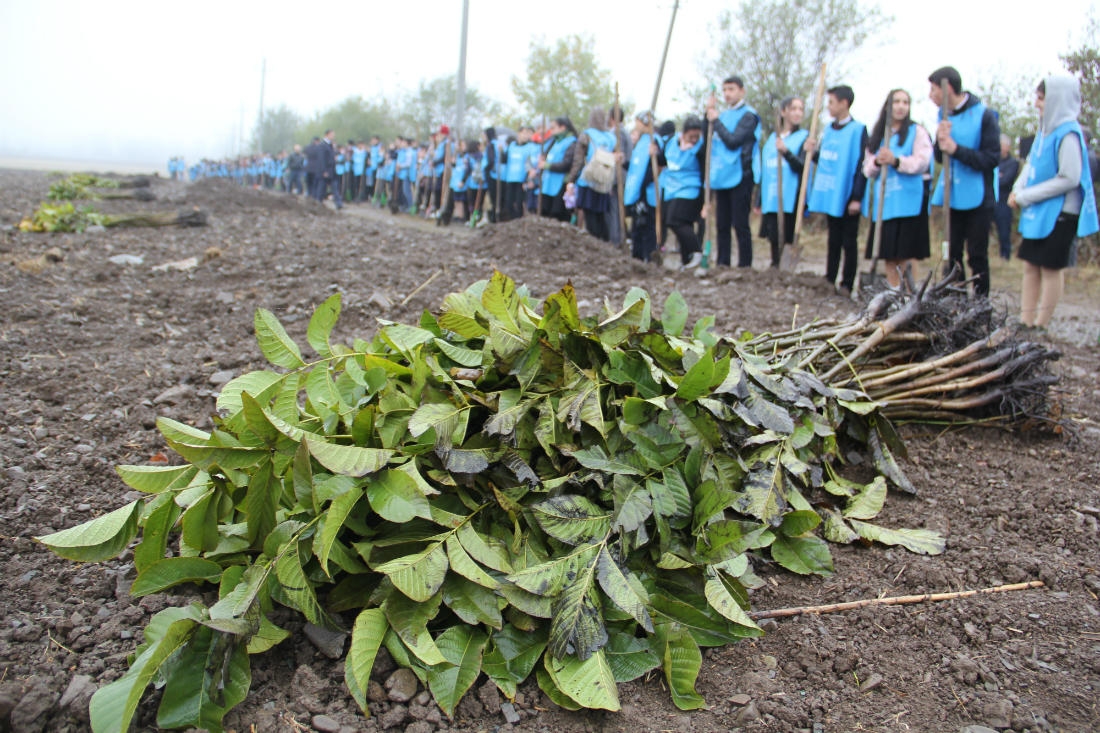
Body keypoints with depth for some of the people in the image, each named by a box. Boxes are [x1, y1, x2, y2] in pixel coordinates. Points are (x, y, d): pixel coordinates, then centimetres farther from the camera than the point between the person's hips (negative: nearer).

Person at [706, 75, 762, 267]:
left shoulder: (748, 115, -5)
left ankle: (745, 265, 0)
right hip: (721, 178, 7)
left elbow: (733, 141, -16)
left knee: (740, 224, -5)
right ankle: (722, 264, 18)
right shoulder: (723, 115, 16)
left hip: (739, 178, -7)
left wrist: (715, 120, -8)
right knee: (722, 224, 10)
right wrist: (708, 115, 0)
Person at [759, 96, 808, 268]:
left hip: (790, 200, -5)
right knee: (773, 239, 7)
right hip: (770, 199, 5)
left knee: (786, 239, -7)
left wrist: (786, 152, -30)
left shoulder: (804, 137, 3)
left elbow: (802, 166, -12)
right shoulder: (772, 138, 16)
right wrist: (759, 201, 18)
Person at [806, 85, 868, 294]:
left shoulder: (858, 130, -9)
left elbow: (861, 166, -12)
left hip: (847, 197, -6)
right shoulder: (829, 130, 11)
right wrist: (813, 152, -2)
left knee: (848, 242, 1)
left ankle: (846, 285, 7)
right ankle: (829, 281, 19)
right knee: (833, 240, 13)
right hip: (829, 196, 6)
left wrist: (857, 197, -16)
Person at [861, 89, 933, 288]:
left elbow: (922, 162, -8)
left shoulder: (917, 131, 4)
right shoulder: (877, 134, 17)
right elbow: (867, 169, 13)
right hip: (883, 202, 4)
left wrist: (896, 161, -22)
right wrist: (877, 162, -9)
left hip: (908, 202, -4)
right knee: (889, 255, 5)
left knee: (907, 254, -9)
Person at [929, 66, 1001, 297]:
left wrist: (957, 150, -25)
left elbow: (992, 158, -16)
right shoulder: (945, 115, 6)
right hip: (951, 197, 6)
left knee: (977, 256, 1)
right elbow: (940, 157, 7)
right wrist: (941, 142, -15)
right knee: (952, 255, 11)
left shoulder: (984, 115, -12)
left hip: (977, 199, -6)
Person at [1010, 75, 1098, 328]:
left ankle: (1041, 326, 9)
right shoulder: (1045, 129, 7)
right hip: (1037, 212, 8)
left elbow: (1069, 178, -20)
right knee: (1031, 266, 10)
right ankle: (1026, 322, 17)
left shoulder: (1067, 134, -17)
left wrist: (1026, 196, -16)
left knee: (1051, 268, 0)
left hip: (1058, 213, -8)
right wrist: (1018, 190, -3)